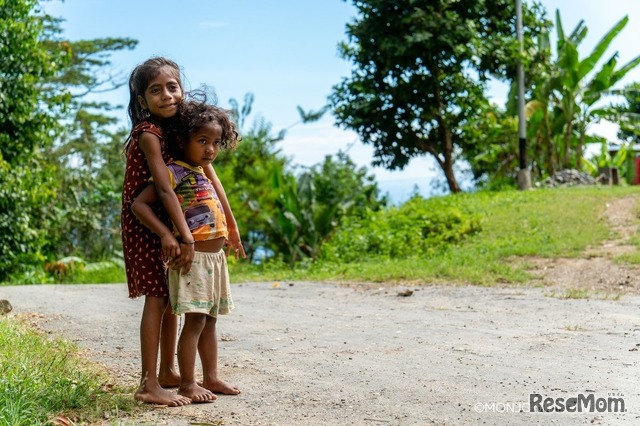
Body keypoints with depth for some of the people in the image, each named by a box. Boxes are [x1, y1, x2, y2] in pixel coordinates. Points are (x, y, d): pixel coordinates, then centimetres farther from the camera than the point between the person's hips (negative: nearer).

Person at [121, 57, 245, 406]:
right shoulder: (148, 132, -22)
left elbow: (209, 174, 4)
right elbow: (164, 189, -29)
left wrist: (231, 225, 3)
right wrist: (186, 237, -34)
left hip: (167, 221, 8)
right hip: (142, 221, -8)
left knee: (171, 295, 13)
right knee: (157, 297, -11)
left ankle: (167, 372, 24)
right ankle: (149, 385, -9)